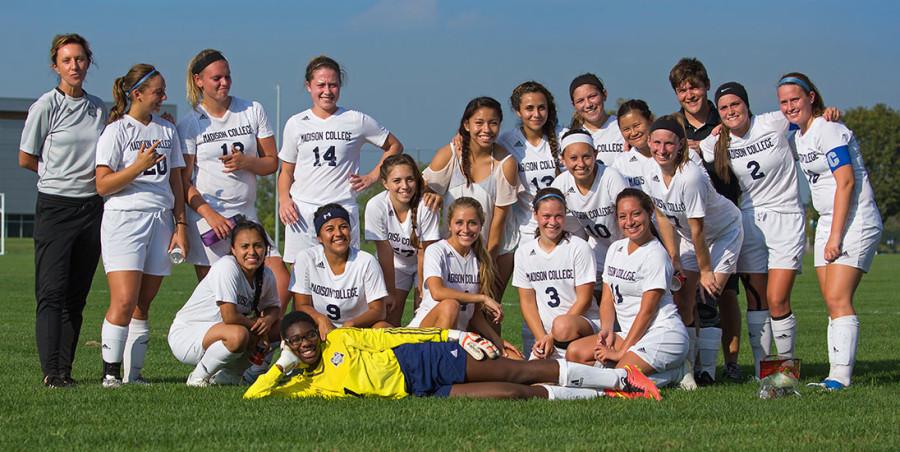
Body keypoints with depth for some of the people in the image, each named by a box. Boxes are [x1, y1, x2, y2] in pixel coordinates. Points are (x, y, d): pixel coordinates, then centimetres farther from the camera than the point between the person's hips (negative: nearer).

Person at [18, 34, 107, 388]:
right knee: (52, 292, -11)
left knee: (77, 295, 5)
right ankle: (51, 372, -14)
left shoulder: (98, 108, 10)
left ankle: (65, 368, 9)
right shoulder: (45, 107, -5)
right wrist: (59, 174, 6)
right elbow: (26, 160, 1)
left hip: (92, 207, 5)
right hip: (55, 206, -5)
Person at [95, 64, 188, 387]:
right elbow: (102, 185, -7)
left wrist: (180, 224, 11)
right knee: (124, 301, -15)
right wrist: (139, 167, -17)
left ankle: (133, 373, 5)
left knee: (143, 305, 3)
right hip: (124, 219, -5)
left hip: (161, 221, 5)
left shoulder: (167, 131, 16)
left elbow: (176, 182, 19)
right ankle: (110, 372, -8)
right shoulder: (117, 131, -1)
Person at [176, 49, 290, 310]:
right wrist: (211, 215, -15)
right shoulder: (189, 124, 2)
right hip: (206, 219, -3)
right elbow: (184, 182, -2)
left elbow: (272, 163, 11)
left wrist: (246, 161, -10)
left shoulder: (253, 111, 9)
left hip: (247, 216, 3)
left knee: (282, 282, -8)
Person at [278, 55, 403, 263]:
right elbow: (287, 170, 14)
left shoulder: (357, 121, 5)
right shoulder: (296, 124, 10)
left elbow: (394, 146, 16)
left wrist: (372, 177, 6)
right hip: (302, 211, 1)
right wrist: (284, 199, -3)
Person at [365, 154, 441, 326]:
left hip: (424, 265, -1)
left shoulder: (426, 206, -28)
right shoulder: (376, 206, -25)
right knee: (391, 311, -9)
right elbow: (385, 252, -21)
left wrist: (422, 289, -17)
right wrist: (390, 292, -16)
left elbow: (424, 252, -21)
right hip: (394, 265, 1)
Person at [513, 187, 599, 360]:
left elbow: (584, 299, -7)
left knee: (563, 326, -38)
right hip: (545, 333, 3)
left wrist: (553, 336, -12)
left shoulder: (579, 248, -5)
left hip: (584, 324, -3)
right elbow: (527, 300, 8)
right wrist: (542, 338, -7)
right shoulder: (524, 252, 7)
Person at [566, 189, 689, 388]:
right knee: (575, 352, -9)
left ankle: (673, 374, -5)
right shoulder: (616, 249, 13)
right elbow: (607, 298, 12)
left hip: (663, 334, -8)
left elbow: (647, 310, -13)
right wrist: (606, 330, -9)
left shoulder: (655, 254, -11)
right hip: (631, 334, 8)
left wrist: (621, 352, -14)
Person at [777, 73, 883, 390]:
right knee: (831, 302, 4)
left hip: (854, 222, -9)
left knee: (838, 299, -16)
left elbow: (846, 181, -18)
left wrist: (836, 235, -19)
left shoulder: (828, 130, -13)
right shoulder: (797, 136, 13)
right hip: (827, 222, 9)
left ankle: (841, 375, -17)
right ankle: (836, 375, 4)